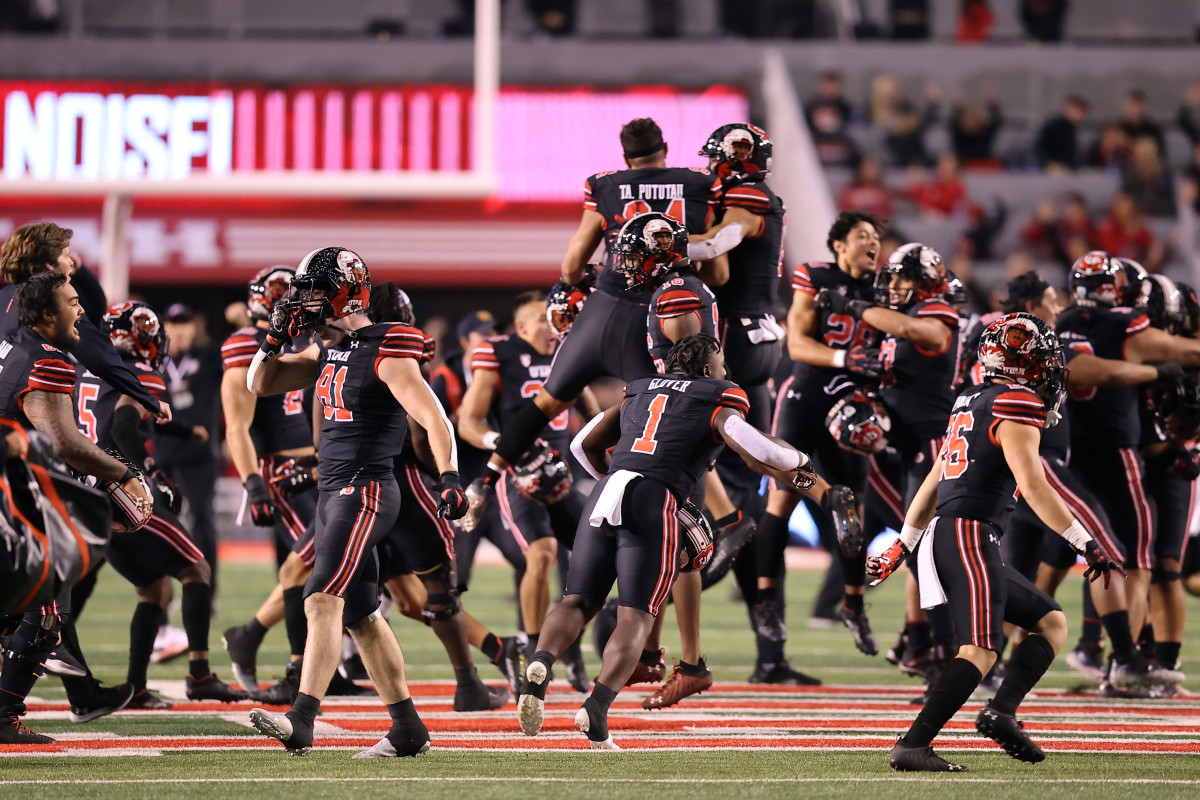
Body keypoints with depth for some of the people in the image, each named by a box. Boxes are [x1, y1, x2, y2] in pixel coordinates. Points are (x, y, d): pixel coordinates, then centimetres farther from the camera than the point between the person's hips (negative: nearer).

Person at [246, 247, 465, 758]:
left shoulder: (384, 354, -12)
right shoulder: (325, 351, 13)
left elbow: (434, 418, -16)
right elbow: (260, 385, 20)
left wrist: (449, 478, -26)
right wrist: (276, 337, 4)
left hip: (367, 492, -10)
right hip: (333, 491, 10)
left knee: (323, 601, -21)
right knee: (360, 616, 13)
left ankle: (301, 723, -31)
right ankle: (408, 730, 20)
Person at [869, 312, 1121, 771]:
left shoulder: (971, 404, 19)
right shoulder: (1015, 407, -8)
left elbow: (932, 486, 25)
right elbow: (1034, 487, -17)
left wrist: (902, 547, 30)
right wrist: (1085, 544, -14)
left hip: (946, 536, 10)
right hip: (970, 535, -10)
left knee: (1051, 623, 13)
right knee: (979, 651, -17)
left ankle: (1002, 711, -6)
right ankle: (912, 747, -26)